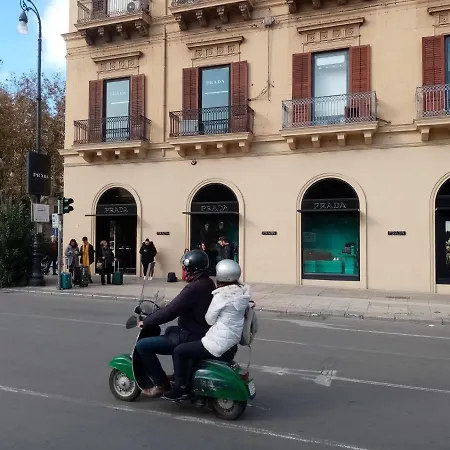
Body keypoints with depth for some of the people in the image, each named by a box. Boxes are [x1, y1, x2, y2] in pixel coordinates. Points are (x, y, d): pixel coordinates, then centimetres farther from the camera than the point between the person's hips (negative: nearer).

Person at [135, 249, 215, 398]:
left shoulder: (194, 288, -24)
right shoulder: (208, 283, 7)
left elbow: (171, 311, -23)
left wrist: (146, 322, -10)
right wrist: (159, 312, 19)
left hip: (191, 338, -10)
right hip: (204, 333, 10)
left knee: (142, 345, -7)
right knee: (170, 331, 37)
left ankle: (160, 384, 3)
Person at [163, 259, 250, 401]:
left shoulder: (221, 296, -18)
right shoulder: (243, 293, 5)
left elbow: (209, 319, -9)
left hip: (218, 343, -9)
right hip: (232, 342, 9)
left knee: (179, 351, 1)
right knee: (193, 346, 29)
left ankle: (181, 388, 7)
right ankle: (192, 382, 36)